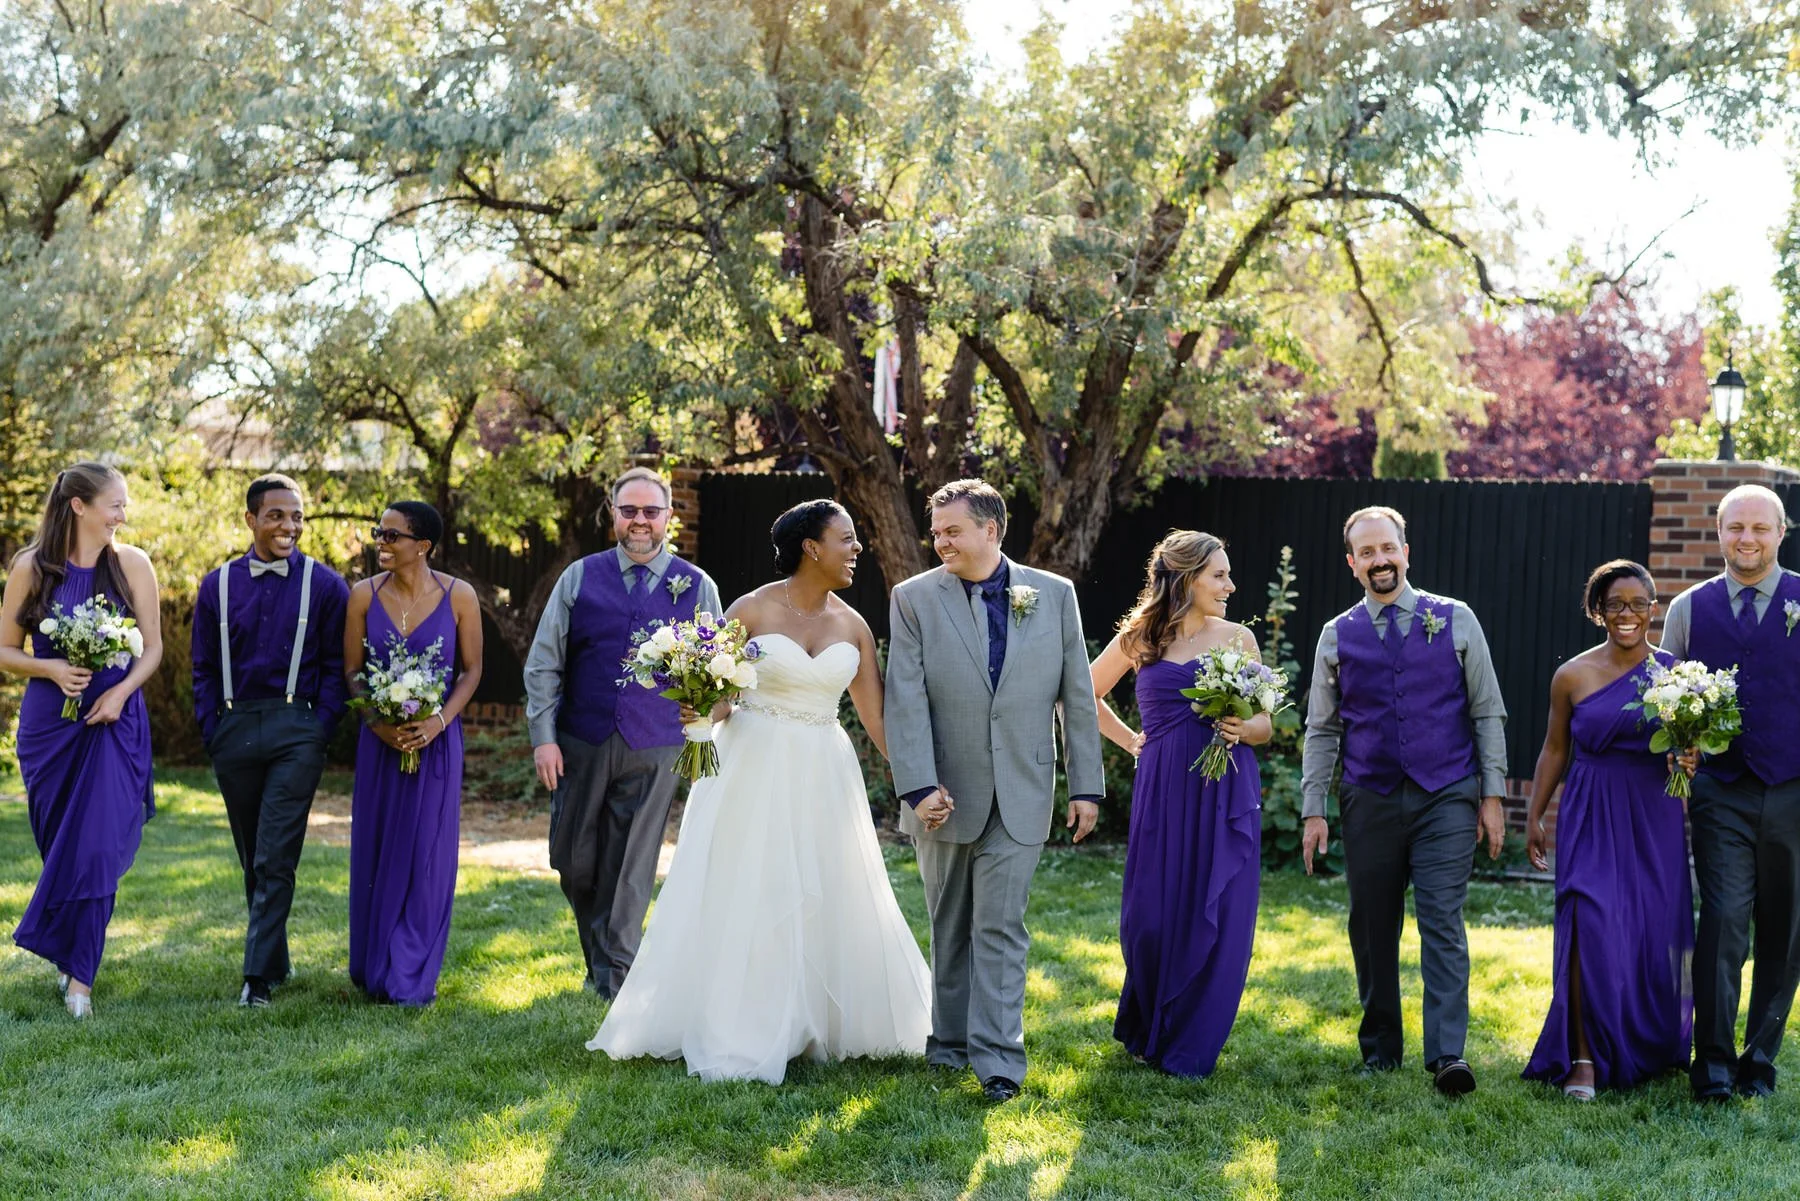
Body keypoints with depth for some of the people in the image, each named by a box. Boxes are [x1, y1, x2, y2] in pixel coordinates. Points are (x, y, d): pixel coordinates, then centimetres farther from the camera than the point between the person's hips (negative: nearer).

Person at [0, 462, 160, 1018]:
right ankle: (73, 956, 28)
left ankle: (77, 973, -2)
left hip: (115, 722, -1)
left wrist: (121, 691, -12)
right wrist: (50, 669, -15)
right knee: (60, 844, 9)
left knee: (97, 846, -9)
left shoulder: (131, 564, 1)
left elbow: (153, 646, 4)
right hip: (48, 722, 1)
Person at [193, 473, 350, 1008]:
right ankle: (277, 959, 26)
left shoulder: (325, 585, 0)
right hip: (235, 729, 4)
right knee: (252, 857, 13)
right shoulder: (218, 585, 8)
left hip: (296, 732, -4)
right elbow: (204, 668, 11)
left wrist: (321, 730, -8)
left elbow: (336, 666, 1)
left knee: (275, 858, -9)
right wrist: (212, 733, 2)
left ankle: (259, 975, -7)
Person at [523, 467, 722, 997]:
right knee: (575, 864, 8)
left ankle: (616, 975, 11)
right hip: (581, 745, 2)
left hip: (653, 751, -1)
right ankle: (597, 958, 32)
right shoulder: (580, 577, 6)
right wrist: (543, 735, -3)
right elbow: (543, 663, 5)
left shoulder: (697, 586, 5)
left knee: (632, 868, 0)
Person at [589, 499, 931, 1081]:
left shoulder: (852, 625, 4)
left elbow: (877, 716, 6)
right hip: (755, 771, -4)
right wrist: (701, 710, -25)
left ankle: (820, 1024, 25)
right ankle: (738, 1031, 13)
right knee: (743, 899, 2)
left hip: (823, 777, 4)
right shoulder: (752, 610, -7)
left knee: (828, 901, 9)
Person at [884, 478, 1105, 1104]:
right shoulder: (914, 599, -2)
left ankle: (997, 1055, -1)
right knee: (950, 928, 13)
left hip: (1020, 796, -1)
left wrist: (1086, 786, 1)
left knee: (1001, 928, -4)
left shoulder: (1054, 594, 2)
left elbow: (1077, 695, 4)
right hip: (945, 795, 1)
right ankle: (949, 1040, 27)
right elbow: (905, 701, -8)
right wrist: (920, 787, -16)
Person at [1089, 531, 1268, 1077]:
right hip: (1163, 794, -1)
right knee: (1152, 916, 1)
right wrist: (1131, 742, 10)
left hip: (1227, 795, 1)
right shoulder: (1140, 639, 4)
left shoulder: (1238, 639, 6)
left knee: (1218, 922, -1)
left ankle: (1189, 1048, 14)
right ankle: (1146, 1029, 27)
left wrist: (1242, 728, -11)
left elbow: (1265, 724, 10)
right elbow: (1084, 696, 18)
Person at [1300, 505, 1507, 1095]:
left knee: (1442, 924, -10)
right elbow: (1322, 730, 9)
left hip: (1446, 800, -2)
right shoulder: (1337, 636, 7)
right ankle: (1379, 1049, 18)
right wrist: (1314, 809, 3)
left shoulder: (1455, 621, 4)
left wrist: (1492, 794, -1)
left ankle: (1448, 1054, -12)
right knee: (1372, 930, 7)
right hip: (1369, 801, 2)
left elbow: (1488, 713, 5)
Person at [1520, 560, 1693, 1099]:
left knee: (1655, 934, 7)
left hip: (1656, 818, 2)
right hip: (1592, 817, -1)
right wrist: (1534, 817, 8)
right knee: (1590, 927, -14)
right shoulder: (1573, 676, 1)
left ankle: (1652, 1048, 29)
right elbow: (1554, 750, 8)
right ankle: (1584, 1058, -8)